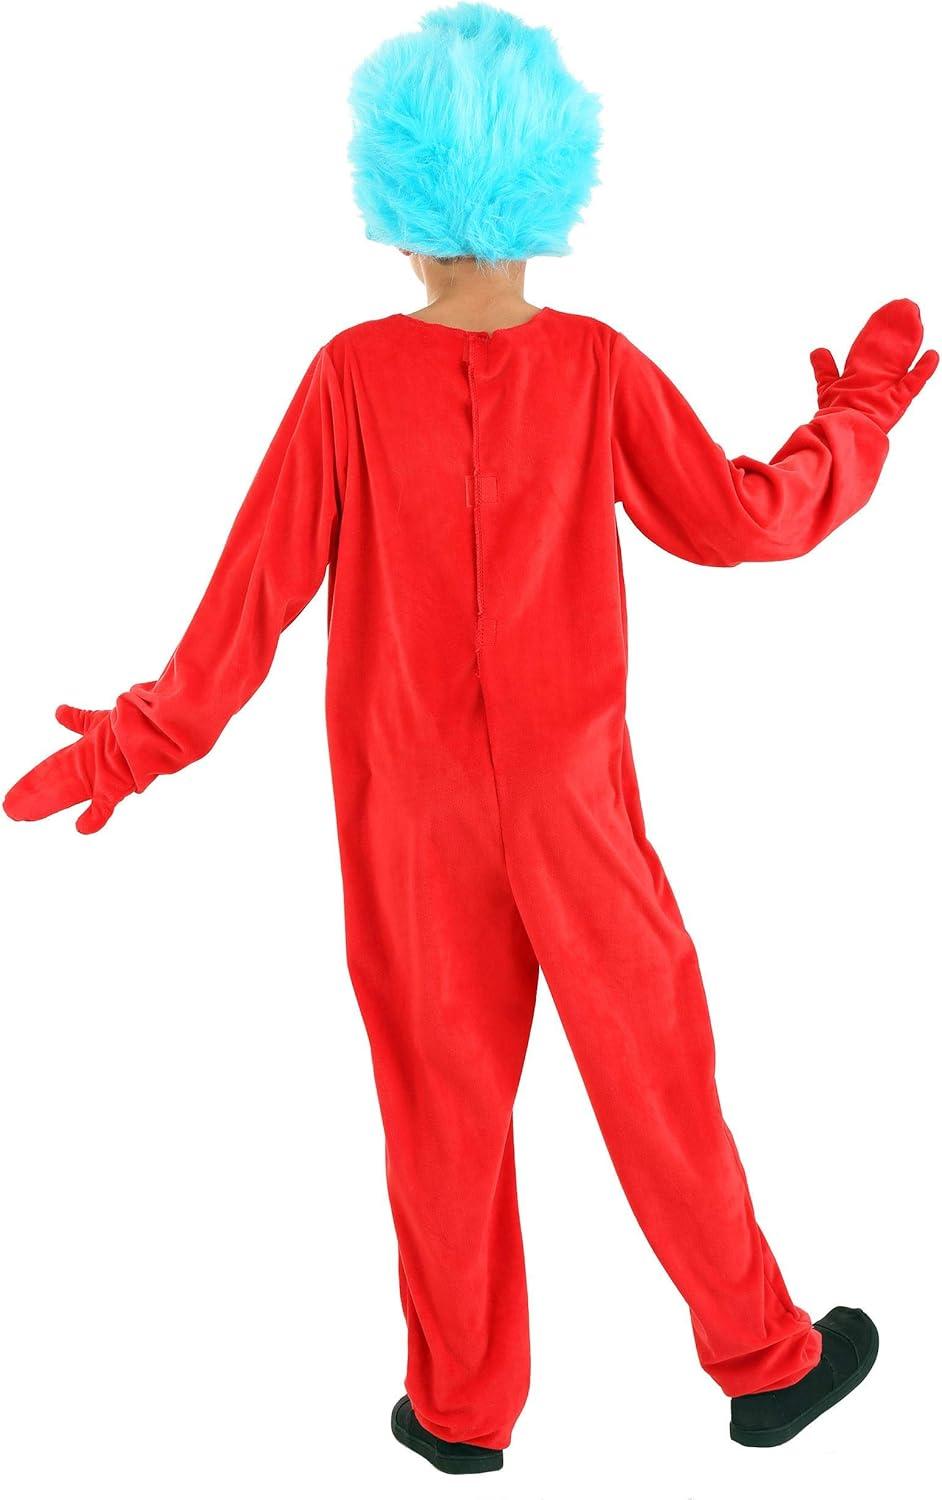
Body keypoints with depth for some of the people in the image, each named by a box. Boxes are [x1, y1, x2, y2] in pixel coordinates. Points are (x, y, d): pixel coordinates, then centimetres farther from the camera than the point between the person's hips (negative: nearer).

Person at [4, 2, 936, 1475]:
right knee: (651, 1064, 12)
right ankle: (766, 1359, 26)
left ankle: (464, 1405, 24)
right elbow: (741, 521, -5)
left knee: (444, 1087, 12)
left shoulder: (353, 375, -11)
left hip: (408, 802, 0)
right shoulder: (594, 365, -10)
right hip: (571, 790, 0)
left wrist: (147, 739, 0)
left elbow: (263, 579, -9)